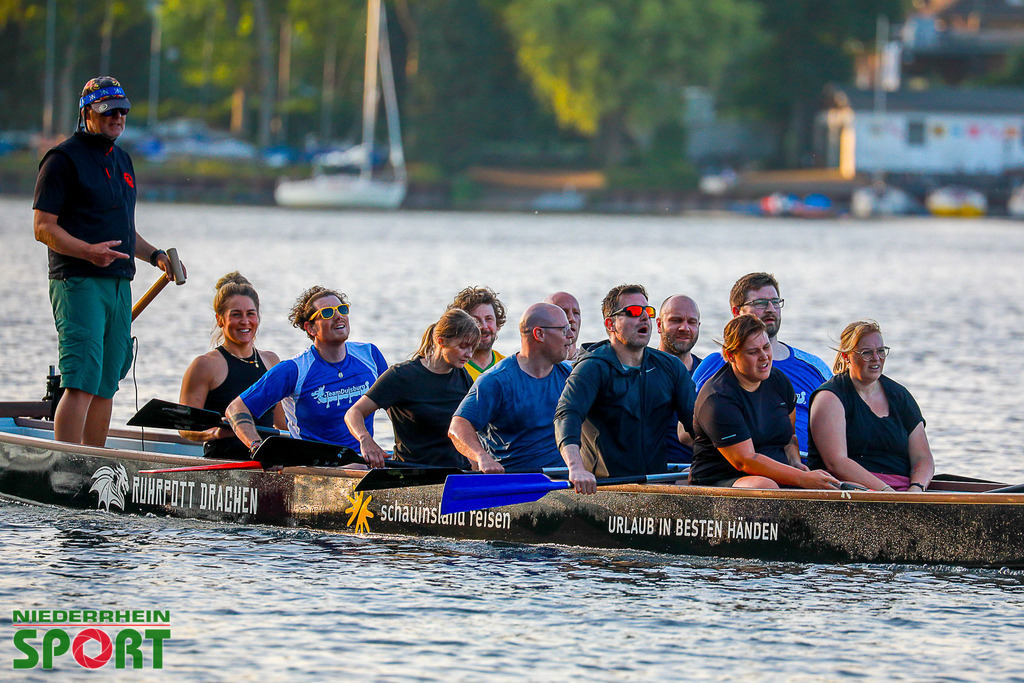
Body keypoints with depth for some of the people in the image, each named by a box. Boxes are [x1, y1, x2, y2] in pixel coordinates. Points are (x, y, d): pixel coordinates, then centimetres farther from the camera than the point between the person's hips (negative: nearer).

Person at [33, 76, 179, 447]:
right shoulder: (63, 158, -5)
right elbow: (43, 227, -11)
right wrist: (88, 251, -25)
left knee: (105, 386, 9)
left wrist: (155, 255, 11)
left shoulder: (121, 160, 20)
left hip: (119, 285, 8)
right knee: (81, 384, -16)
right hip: (79, 284, -8)